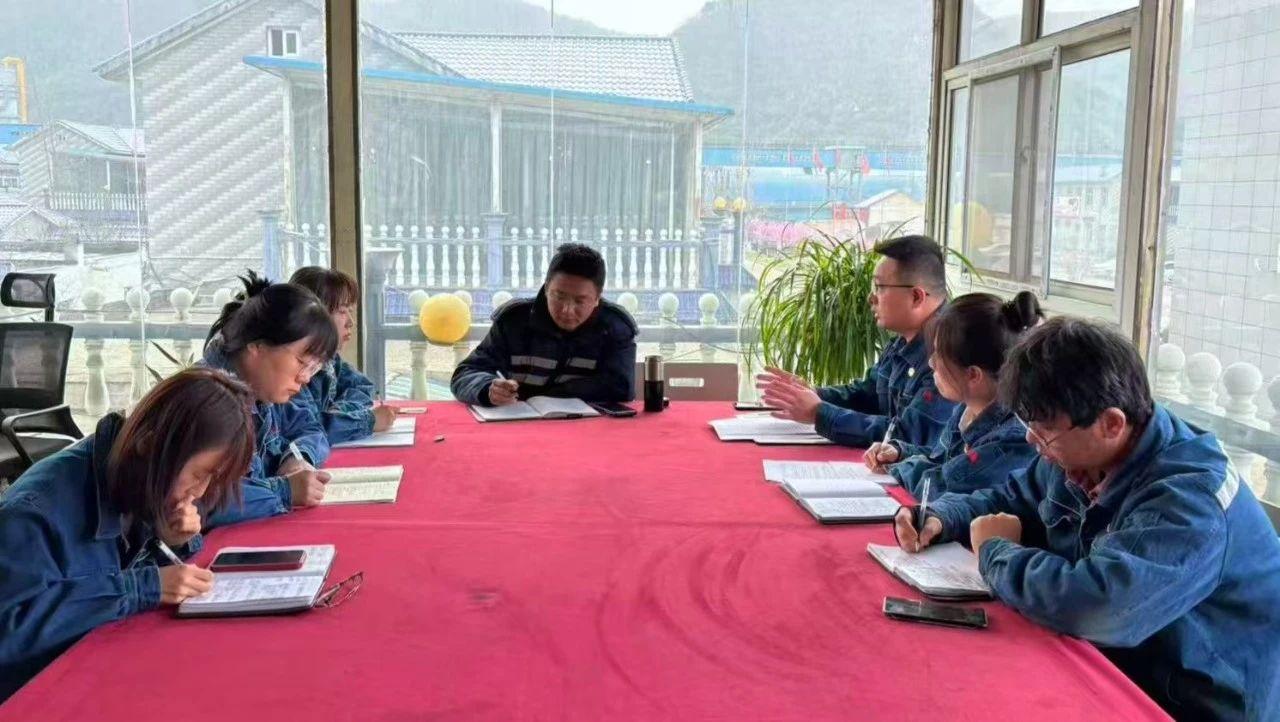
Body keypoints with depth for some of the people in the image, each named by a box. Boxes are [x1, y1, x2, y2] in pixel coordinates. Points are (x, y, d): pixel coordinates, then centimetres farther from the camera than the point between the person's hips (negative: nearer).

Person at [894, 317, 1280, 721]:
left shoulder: (1191, 499, -28)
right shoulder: (1079, 455, -1)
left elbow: (1096, 604, -41)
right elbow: (1009, 500, 17)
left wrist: (996, 552, -23)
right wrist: (940, 519, -4)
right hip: (1114, 671, 7)